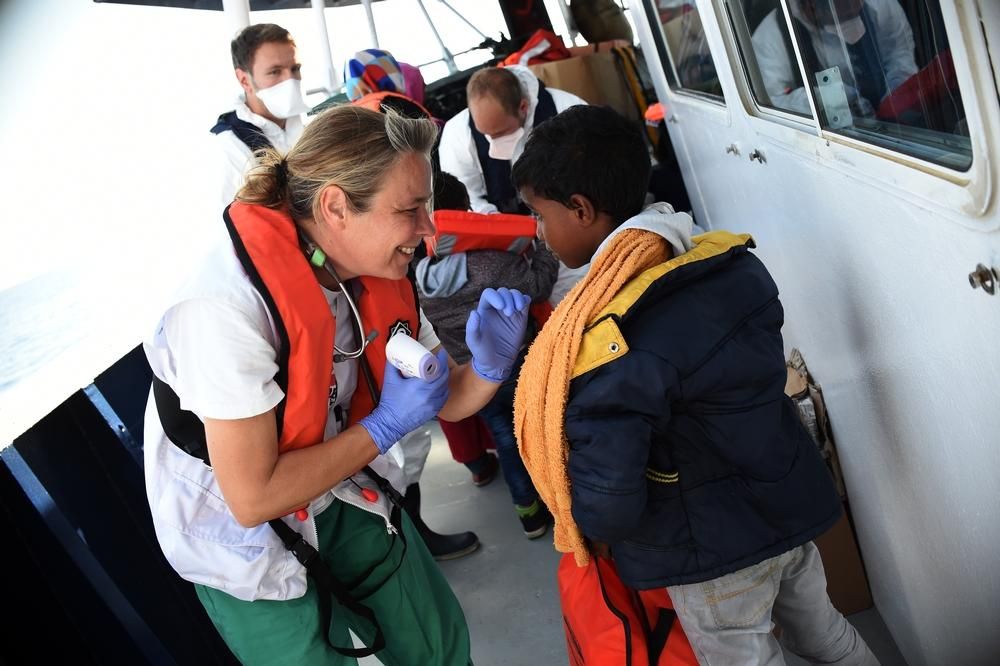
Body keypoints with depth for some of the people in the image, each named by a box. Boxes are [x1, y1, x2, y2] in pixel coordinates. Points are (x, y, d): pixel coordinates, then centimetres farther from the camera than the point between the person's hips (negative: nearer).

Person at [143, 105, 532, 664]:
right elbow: (253, 498, -31)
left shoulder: (379, 274, -12)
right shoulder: (229, 304, -34)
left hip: (339, 496, 6)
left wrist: (489, 367, -25)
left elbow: (448, 399, -2)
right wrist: (386, 426, -25)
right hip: (242, 537, -6)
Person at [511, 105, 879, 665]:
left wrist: (595, 531, -8)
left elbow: (605, 506, -29)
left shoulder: (607, 344, -31)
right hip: (794, 507, 6)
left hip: (715, 554, -6)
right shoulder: (735, 262, -9)